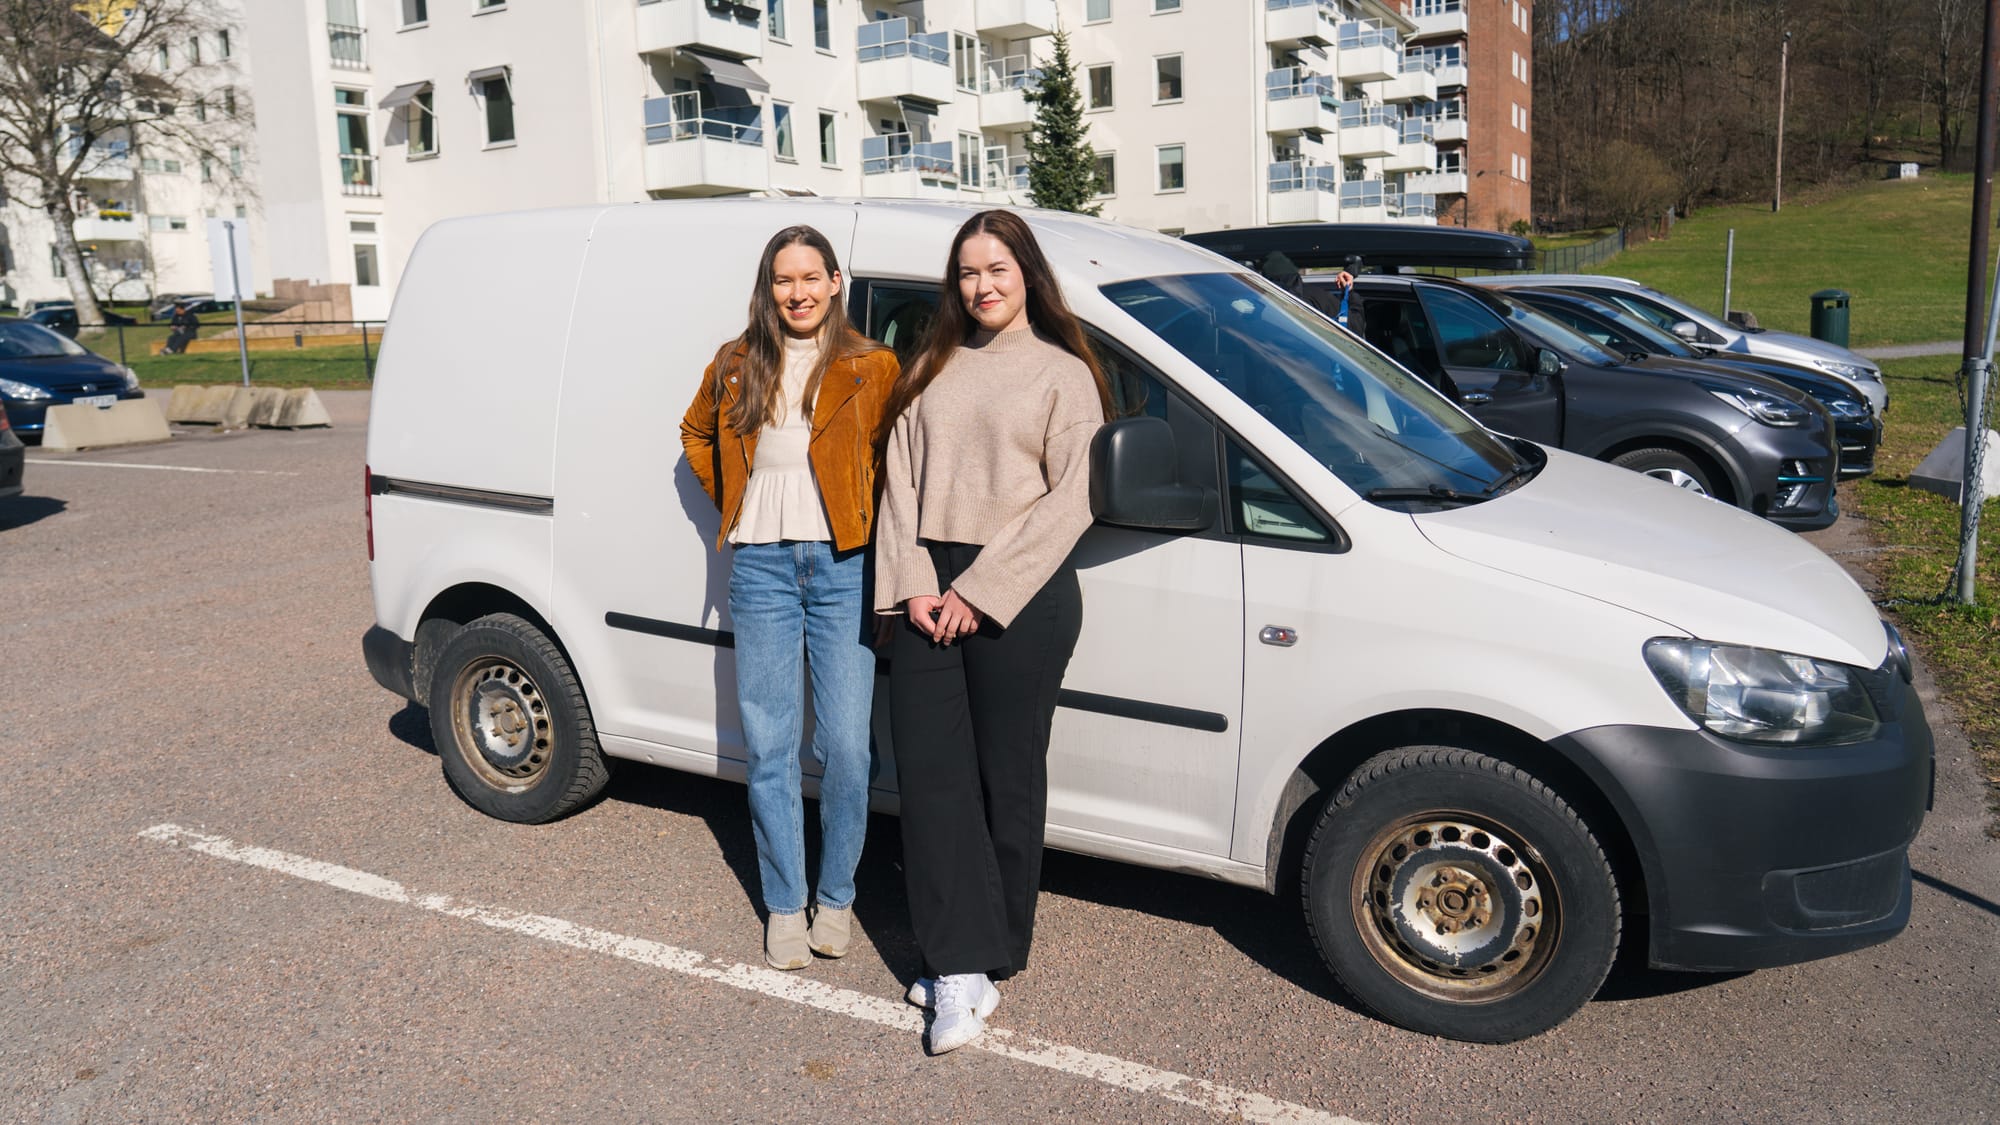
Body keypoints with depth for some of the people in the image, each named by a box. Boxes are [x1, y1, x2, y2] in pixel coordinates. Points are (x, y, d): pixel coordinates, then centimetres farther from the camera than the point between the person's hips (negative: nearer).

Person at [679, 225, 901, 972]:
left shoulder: (871, 368, 1)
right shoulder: (736, 368, 9)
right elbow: (696, 435, 25)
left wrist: (873, 520, -6)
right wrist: (734, 502, 13)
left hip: (843, 568, -2)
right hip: (762, 567, 2)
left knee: (845, 746, -3)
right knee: (768, 748, 5)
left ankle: (836, 896, 18)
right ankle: (784, 905, 19)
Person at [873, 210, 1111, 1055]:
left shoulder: (1063, 374, 2)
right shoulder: (933, 370, 16)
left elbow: (1070, 501, -7)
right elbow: (900, 478, 10)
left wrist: (979, 592, -12)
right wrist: (914, 584, -5)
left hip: (1020, 594, -4)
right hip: (928, 588, 4)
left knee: (1006, 777, 3)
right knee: (929, 770, -1)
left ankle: (988, 957, 17)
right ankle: (961, 966, 6)